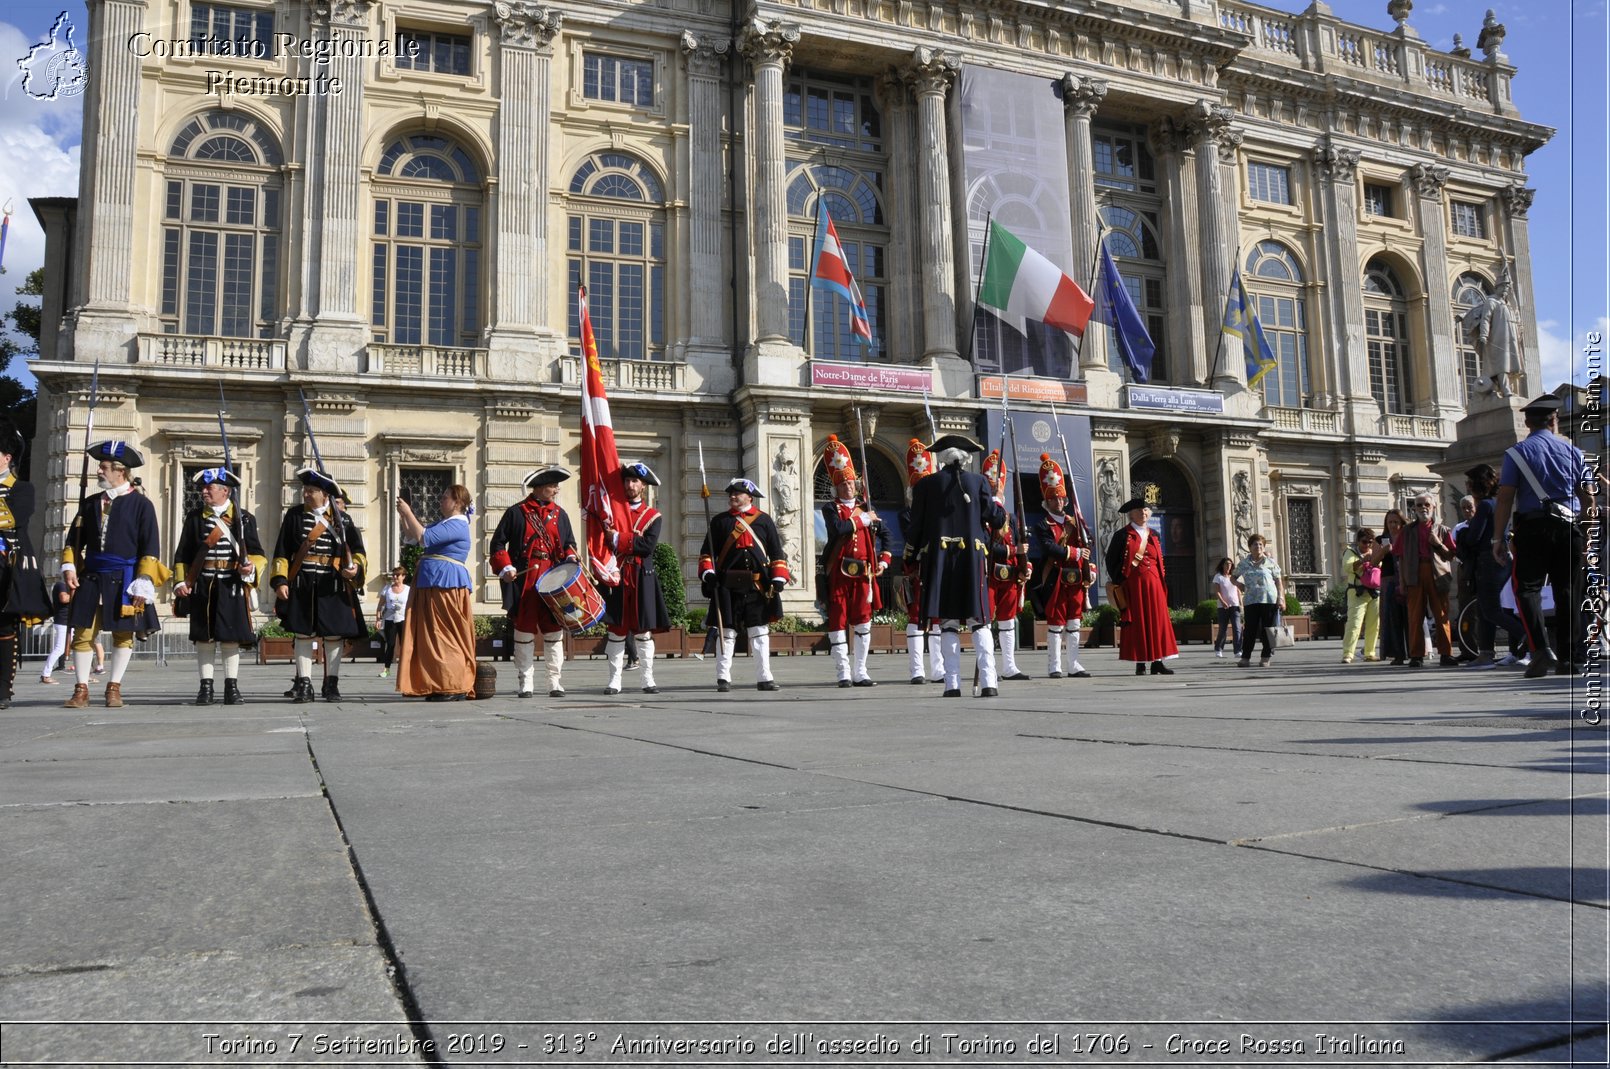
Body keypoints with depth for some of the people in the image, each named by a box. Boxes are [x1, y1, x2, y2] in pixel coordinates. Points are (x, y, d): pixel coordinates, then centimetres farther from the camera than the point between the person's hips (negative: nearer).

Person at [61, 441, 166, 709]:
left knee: (123, 635, 4)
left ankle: (114, 689, 14)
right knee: (83, 633, 0)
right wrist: (69, 567, 3)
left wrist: (143, 584, -10)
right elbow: (74, 540, 18)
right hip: (91, 579, 4)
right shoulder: (90, 503, 12)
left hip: (124, 582, -4)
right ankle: (81, 690, 6)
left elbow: (150, 548, -4)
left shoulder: (141, 504, -1)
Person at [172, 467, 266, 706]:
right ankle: (206, 687, 10)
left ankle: (231, 688, 8)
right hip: (202, 587, 1)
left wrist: (251, 567, -15)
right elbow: (182, 554, 8)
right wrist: (180, 582, -2)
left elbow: (257, 553, 6)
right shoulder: (194, 517, 8)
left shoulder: (244, 518, 4)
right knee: (204, 638, 3)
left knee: (232, 638, 1)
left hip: (233, 587, -1)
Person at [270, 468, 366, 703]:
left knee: (334, 634, 1)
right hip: (302, 586, 0)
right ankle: (304, 684, 8)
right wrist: (280, 580, -3)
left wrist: (355, 567, -12)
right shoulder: (294, 515, 6)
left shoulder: (342, 519, 4)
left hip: (333, 587, 0)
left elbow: (357, 550, 8)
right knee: (303, 634, 2)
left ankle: (331, 684, 11)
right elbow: (282, 552, 5)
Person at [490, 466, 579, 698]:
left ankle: (555, 681, 10)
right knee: (524, 629, 2)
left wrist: (570, 558, -2)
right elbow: (498, 543, 3)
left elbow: (569, 543, 19)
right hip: (524, 581, -3)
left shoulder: (560, 514, 12)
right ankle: (526, 683, 9)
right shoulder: (516, 512, 2)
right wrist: (505, 568, -10)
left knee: (554, 630, 3)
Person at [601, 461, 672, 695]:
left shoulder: (653, 516, 5)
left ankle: (648, 680, 8)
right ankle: (614, 680, 6)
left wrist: (619, 539, -13)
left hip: (642, 578, -1)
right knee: (616, 630, 1)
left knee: (644, 630, 2)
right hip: (617, 576, 1)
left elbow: (648, 546, -10)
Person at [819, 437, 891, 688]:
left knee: (863, 622, 3)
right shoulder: (830, 509, 2)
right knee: (838, 622, -2)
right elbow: (839, 529, -19)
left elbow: (884, 533, 20)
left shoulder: (866, 506, 14)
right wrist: (863, 519, -8)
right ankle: (844, 674, 5)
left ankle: (860, 673, 10)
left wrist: (884, 560, 8)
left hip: (863, 573, 4)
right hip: (838, 573, -4)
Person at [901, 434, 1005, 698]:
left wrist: (910, 562, 14)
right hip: (973, 560, 0)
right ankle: (988, 682, -5)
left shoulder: (926, 485, 3)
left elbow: (916, 527, 4)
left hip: (939, 561, 0)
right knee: (979, 622, 4)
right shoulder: (978, 482, 3)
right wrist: (999, 506, 27)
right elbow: (996, 520, 4)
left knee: (948, 622, 3)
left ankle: (953, 684, -1)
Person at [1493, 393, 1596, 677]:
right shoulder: (1573, 452, 10)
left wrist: (1498, 539, -5)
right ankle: (1572, 659, 11)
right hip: (1569, 528, 3)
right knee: (1568, 592, 8)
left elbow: (1505, 498, -7)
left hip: (1533, 528, -3)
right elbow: (1589, 499, 7)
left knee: (1528, 588, 0)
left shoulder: (1517, 452, 0)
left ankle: (1541, 648, -17)